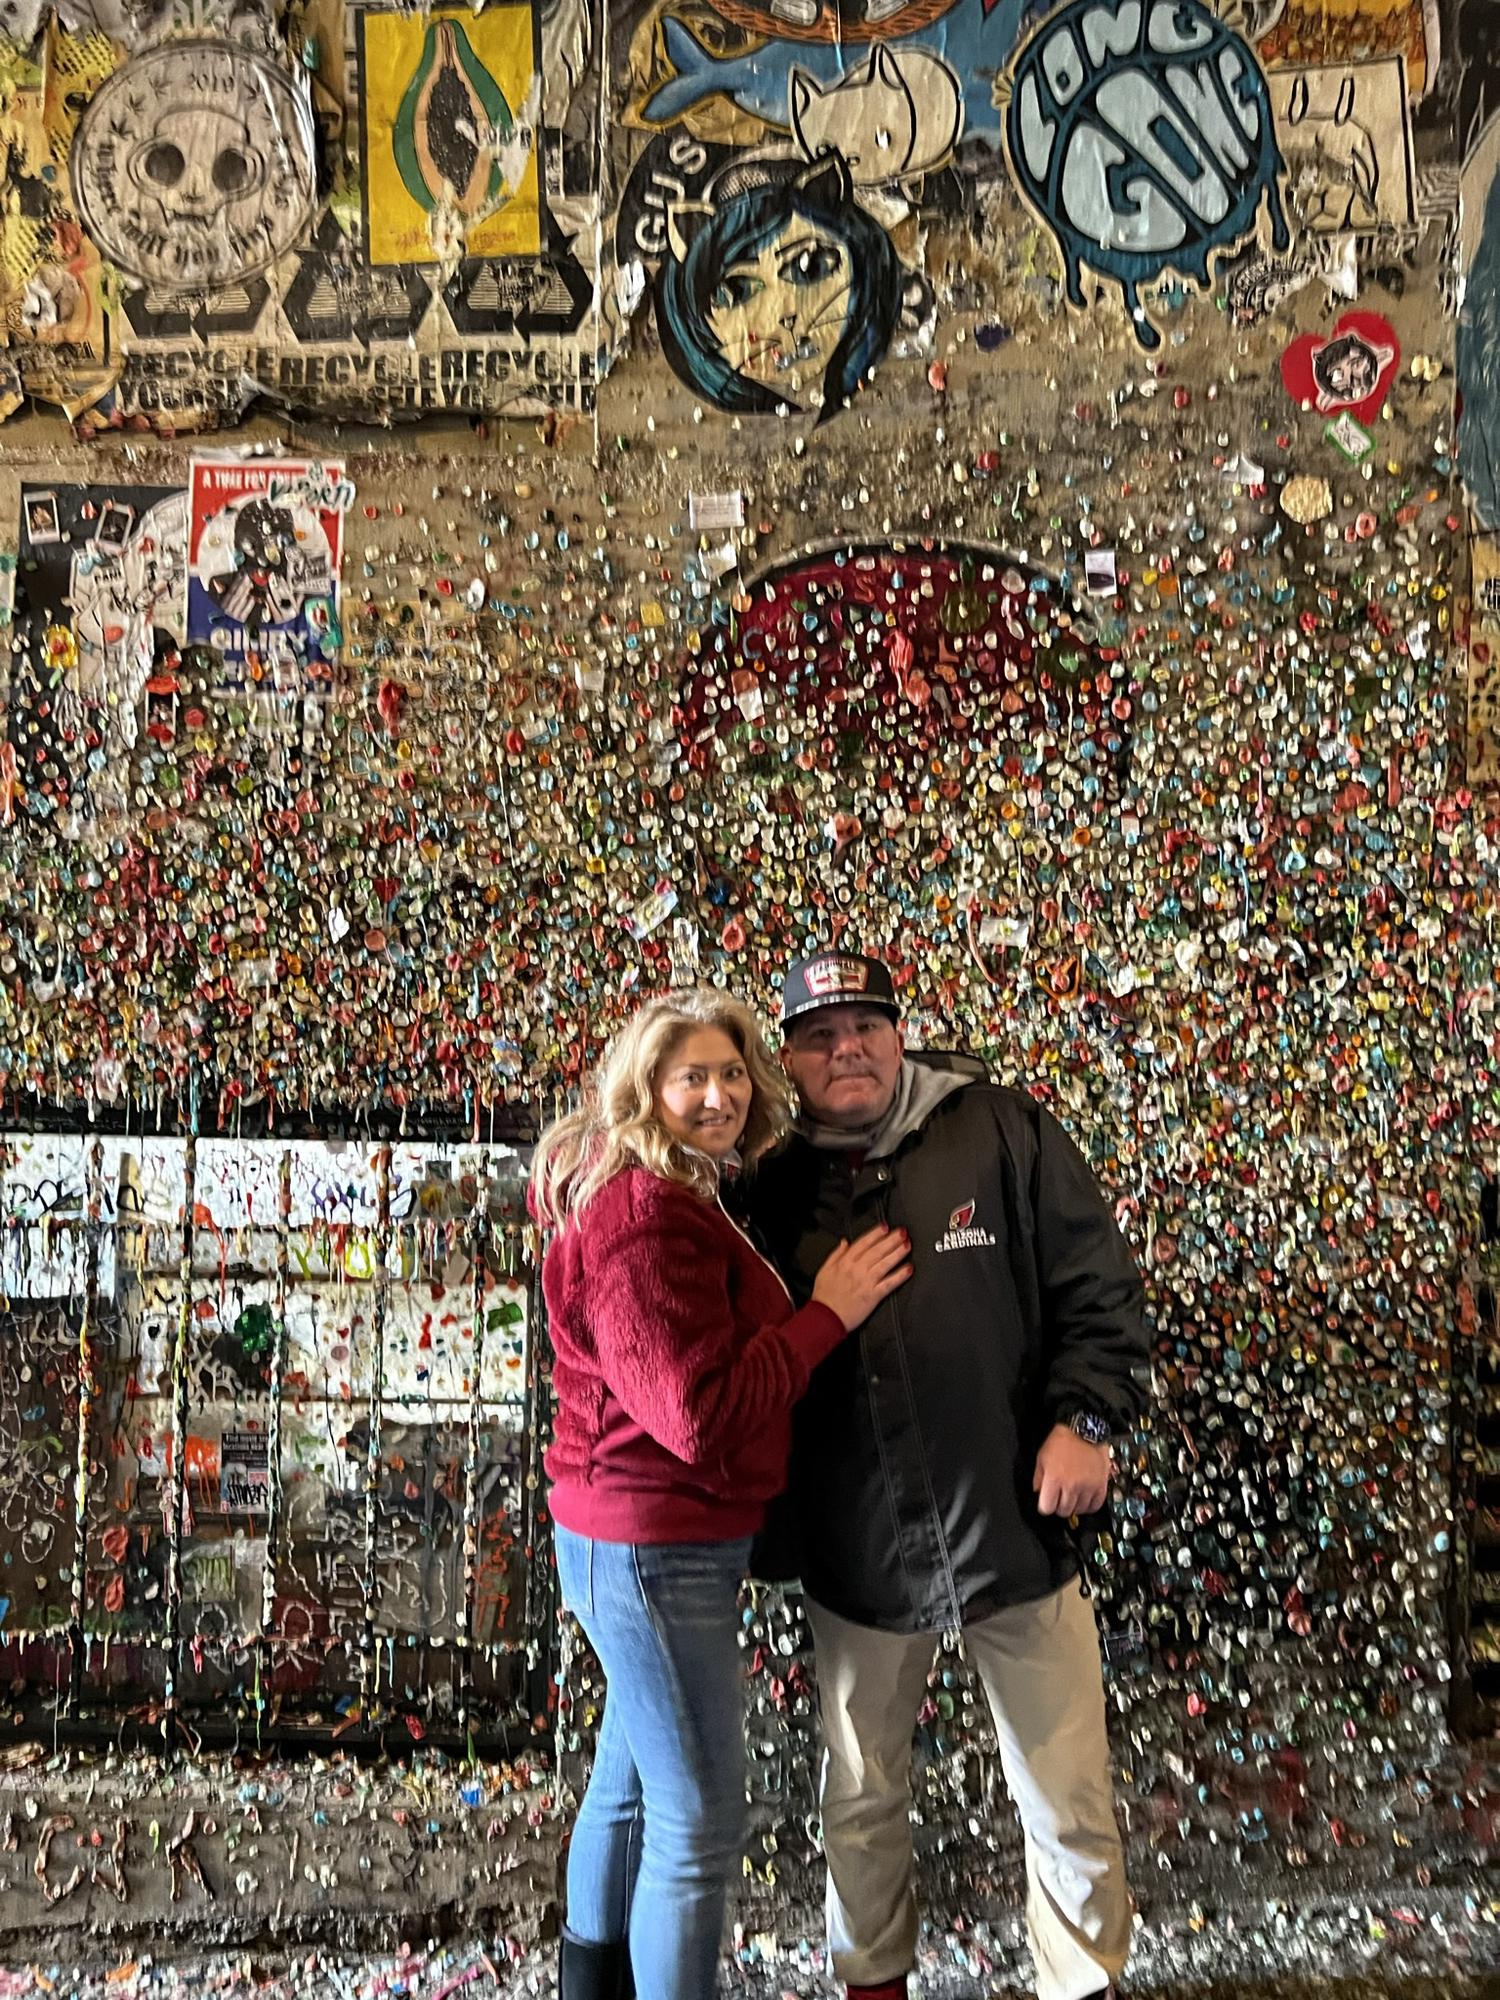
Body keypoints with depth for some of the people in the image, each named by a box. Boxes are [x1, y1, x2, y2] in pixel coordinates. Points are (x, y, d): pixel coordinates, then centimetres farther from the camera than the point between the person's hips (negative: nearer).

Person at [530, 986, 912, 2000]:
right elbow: (700, 1415, -27)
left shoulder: (674, 1199, 9)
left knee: (632, 1781, 25)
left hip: (644, 1543, 11)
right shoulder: (643, 1219, -24)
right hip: (659, 1553, -11)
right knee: (700, 1823, 3)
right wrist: (826, 1314, -20)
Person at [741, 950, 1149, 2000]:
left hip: (1018, 1524, -1)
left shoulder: (1001, 1129, -6)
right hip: (856, 1550, 2)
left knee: (1070, 1802, 13)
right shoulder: (773, 1185, -1)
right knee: (862, 1798, 21)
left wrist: (1086, 1417, -11)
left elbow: (1098, 1282, -4)